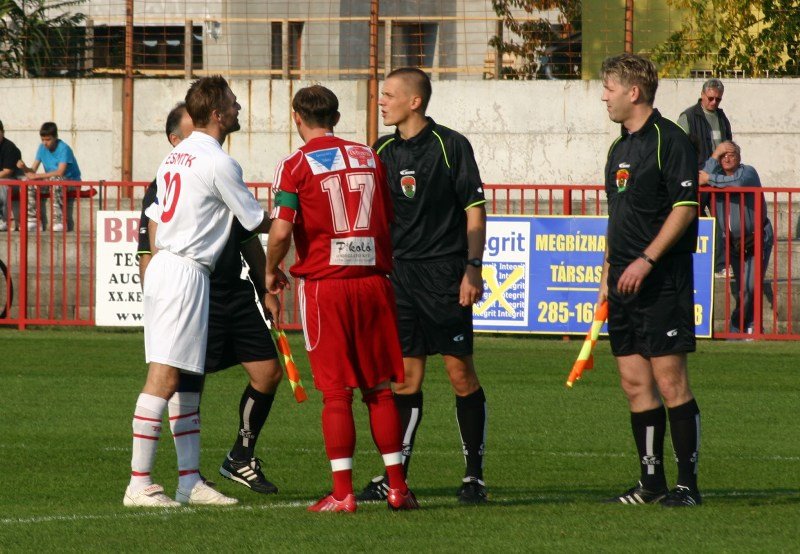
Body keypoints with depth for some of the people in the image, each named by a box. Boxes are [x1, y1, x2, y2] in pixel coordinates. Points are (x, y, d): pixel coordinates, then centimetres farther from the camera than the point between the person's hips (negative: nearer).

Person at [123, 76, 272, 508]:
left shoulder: (174, 159, 15)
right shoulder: (219, 164, -11)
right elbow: (257, 222, -4)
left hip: (163, 265, 10)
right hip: (187, 273, -10)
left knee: (187, 376, 11)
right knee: (165, 375, -11)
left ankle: (189, 482, 13)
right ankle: (139, 483, -14)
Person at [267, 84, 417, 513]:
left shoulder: (295, 166, -4)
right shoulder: (369, 157, 10)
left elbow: (281, 232, -12)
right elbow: (392, 223, 14)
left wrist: (272, 272, 5)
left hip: (324, 285, -3)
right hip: (373, 281, 4)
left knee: (336, 392, -2)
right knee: (380, 389, 10)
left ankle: (342, 493, -3)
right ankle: (397, 486, 11)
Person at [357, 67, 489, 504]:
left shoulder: (450, 145, -4)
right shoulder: (382, 151, 11)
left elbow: (474, 209, -4)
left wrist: (473, 268, -10)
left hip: (445, 274, -5)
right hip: (399, 273, 5)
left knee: (461, 373, -3)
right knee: (405, 377, 4)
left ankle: (474, 474, 4)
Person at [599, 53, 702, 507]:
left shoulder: (669, 141, -8)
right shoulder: (620, 148, 18)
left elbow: (685, 207, -15)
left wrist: (646, 260, -21)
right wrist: (607, 277, 19)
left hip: (662, 282, -8)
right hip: (626, 283, 8)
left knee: (669, 381, -9)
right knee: (635, 383, 6)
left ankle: (689, 483, -5)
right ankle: (652, 483, 10)